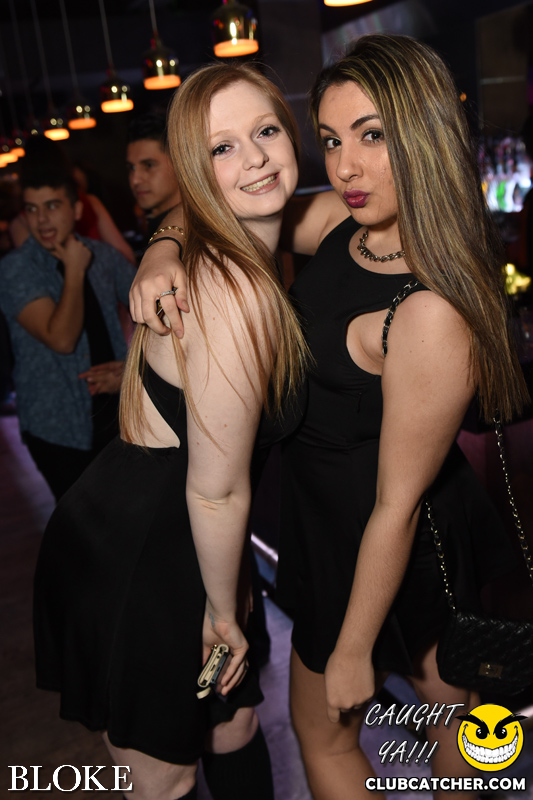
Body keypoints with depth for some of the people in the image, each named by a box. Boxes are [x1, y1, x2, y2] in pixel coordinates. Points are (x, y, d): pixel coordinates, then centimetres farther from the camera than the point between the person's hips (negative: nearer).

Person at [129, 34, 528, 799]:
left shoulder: (433, 313, -34)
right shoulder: (344, 219, -10)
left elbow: (397, 506, -26)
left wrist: (351, 650, -14)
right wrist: (163, 253, -21)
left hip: (375, 546, -7)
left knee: (325, 729, 19)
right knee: (442, 691, 30)